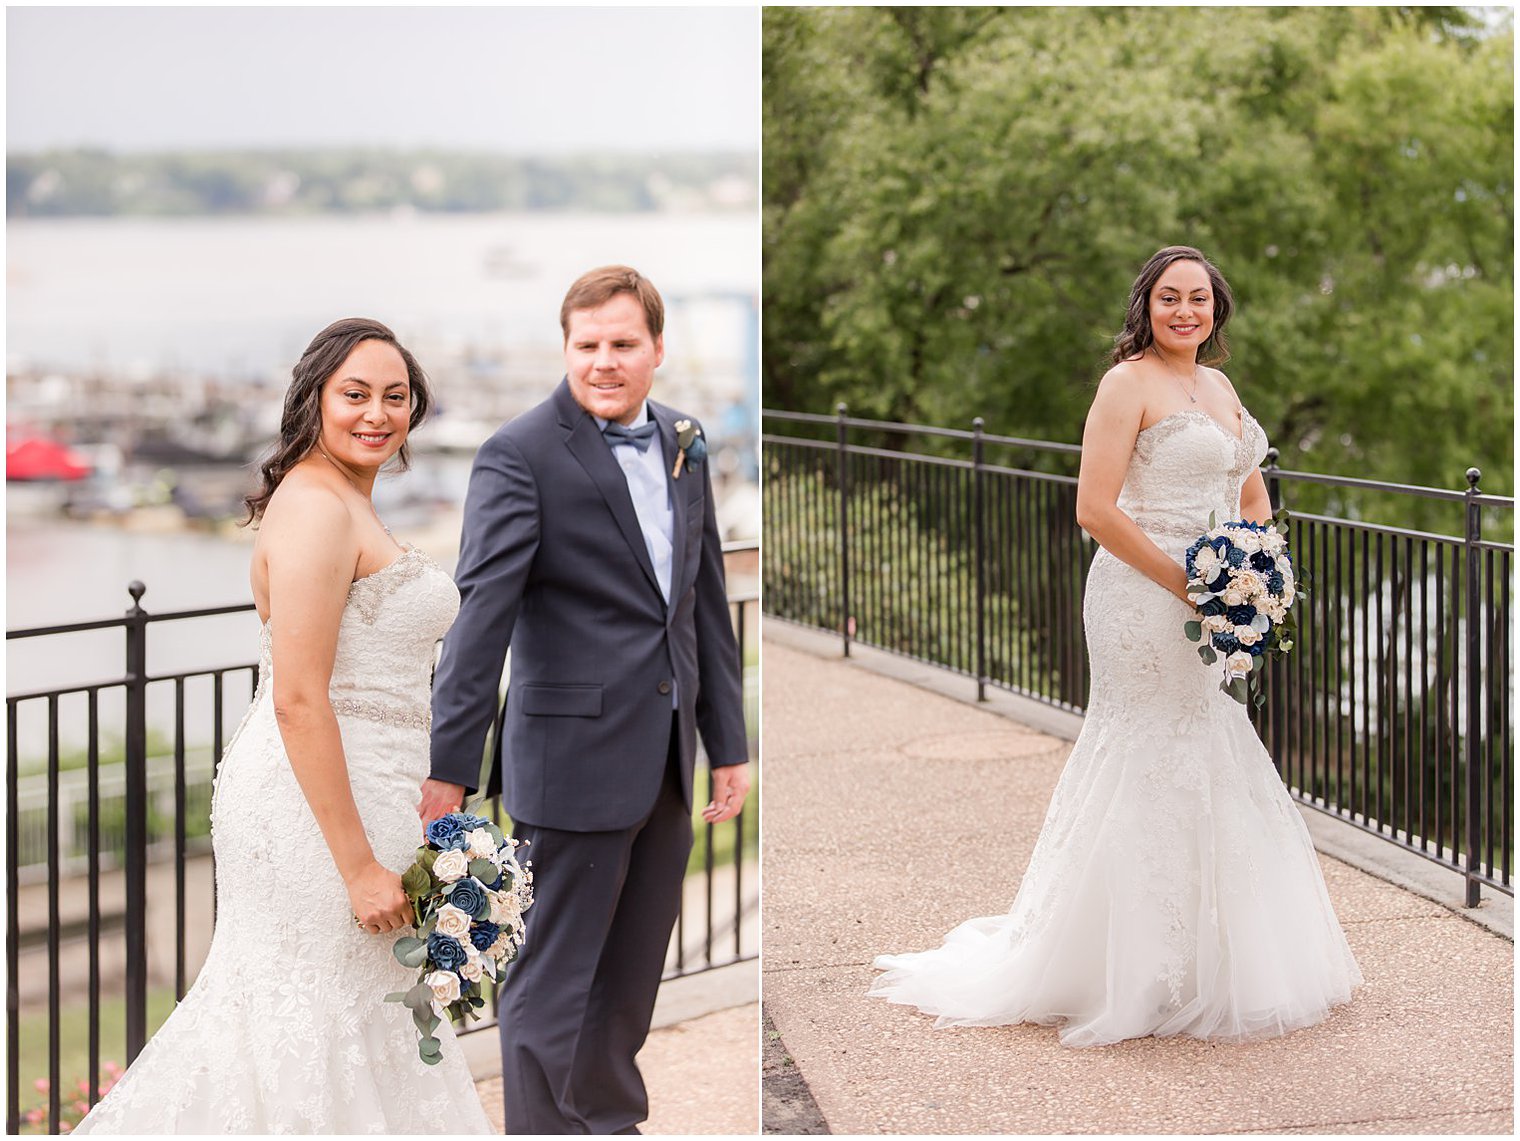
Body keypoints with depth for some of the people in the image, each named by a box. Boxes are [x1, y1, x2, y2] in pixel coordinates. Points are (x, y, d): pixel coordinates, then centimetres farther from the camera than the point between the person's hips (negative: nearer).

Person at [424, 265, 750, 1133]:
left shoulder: (683, 444, 10)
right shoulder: (522, 456, -12)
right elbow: (483, 613, -18)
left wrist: (730, 741, 15)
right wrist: (451, 764, -22)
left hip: (665, 762, 7)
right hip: (575, 758, -7)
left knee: (633, 975, 17)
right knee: (554, 981, 1)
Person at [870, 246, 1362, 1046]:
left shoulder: (1220, 387, 15)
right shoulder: (1129, 383, -10)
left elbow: (1252, 496, 24)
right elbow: (1096, 509, -17)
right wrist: (1188, 584, -17)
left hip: (1211, 609, 8)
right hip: (1144, 601, -8)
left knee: (1215, 776, 13)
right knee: (1152, 774, -3)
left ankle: (1212, 967, 24)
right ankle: (1144, 978, 6)